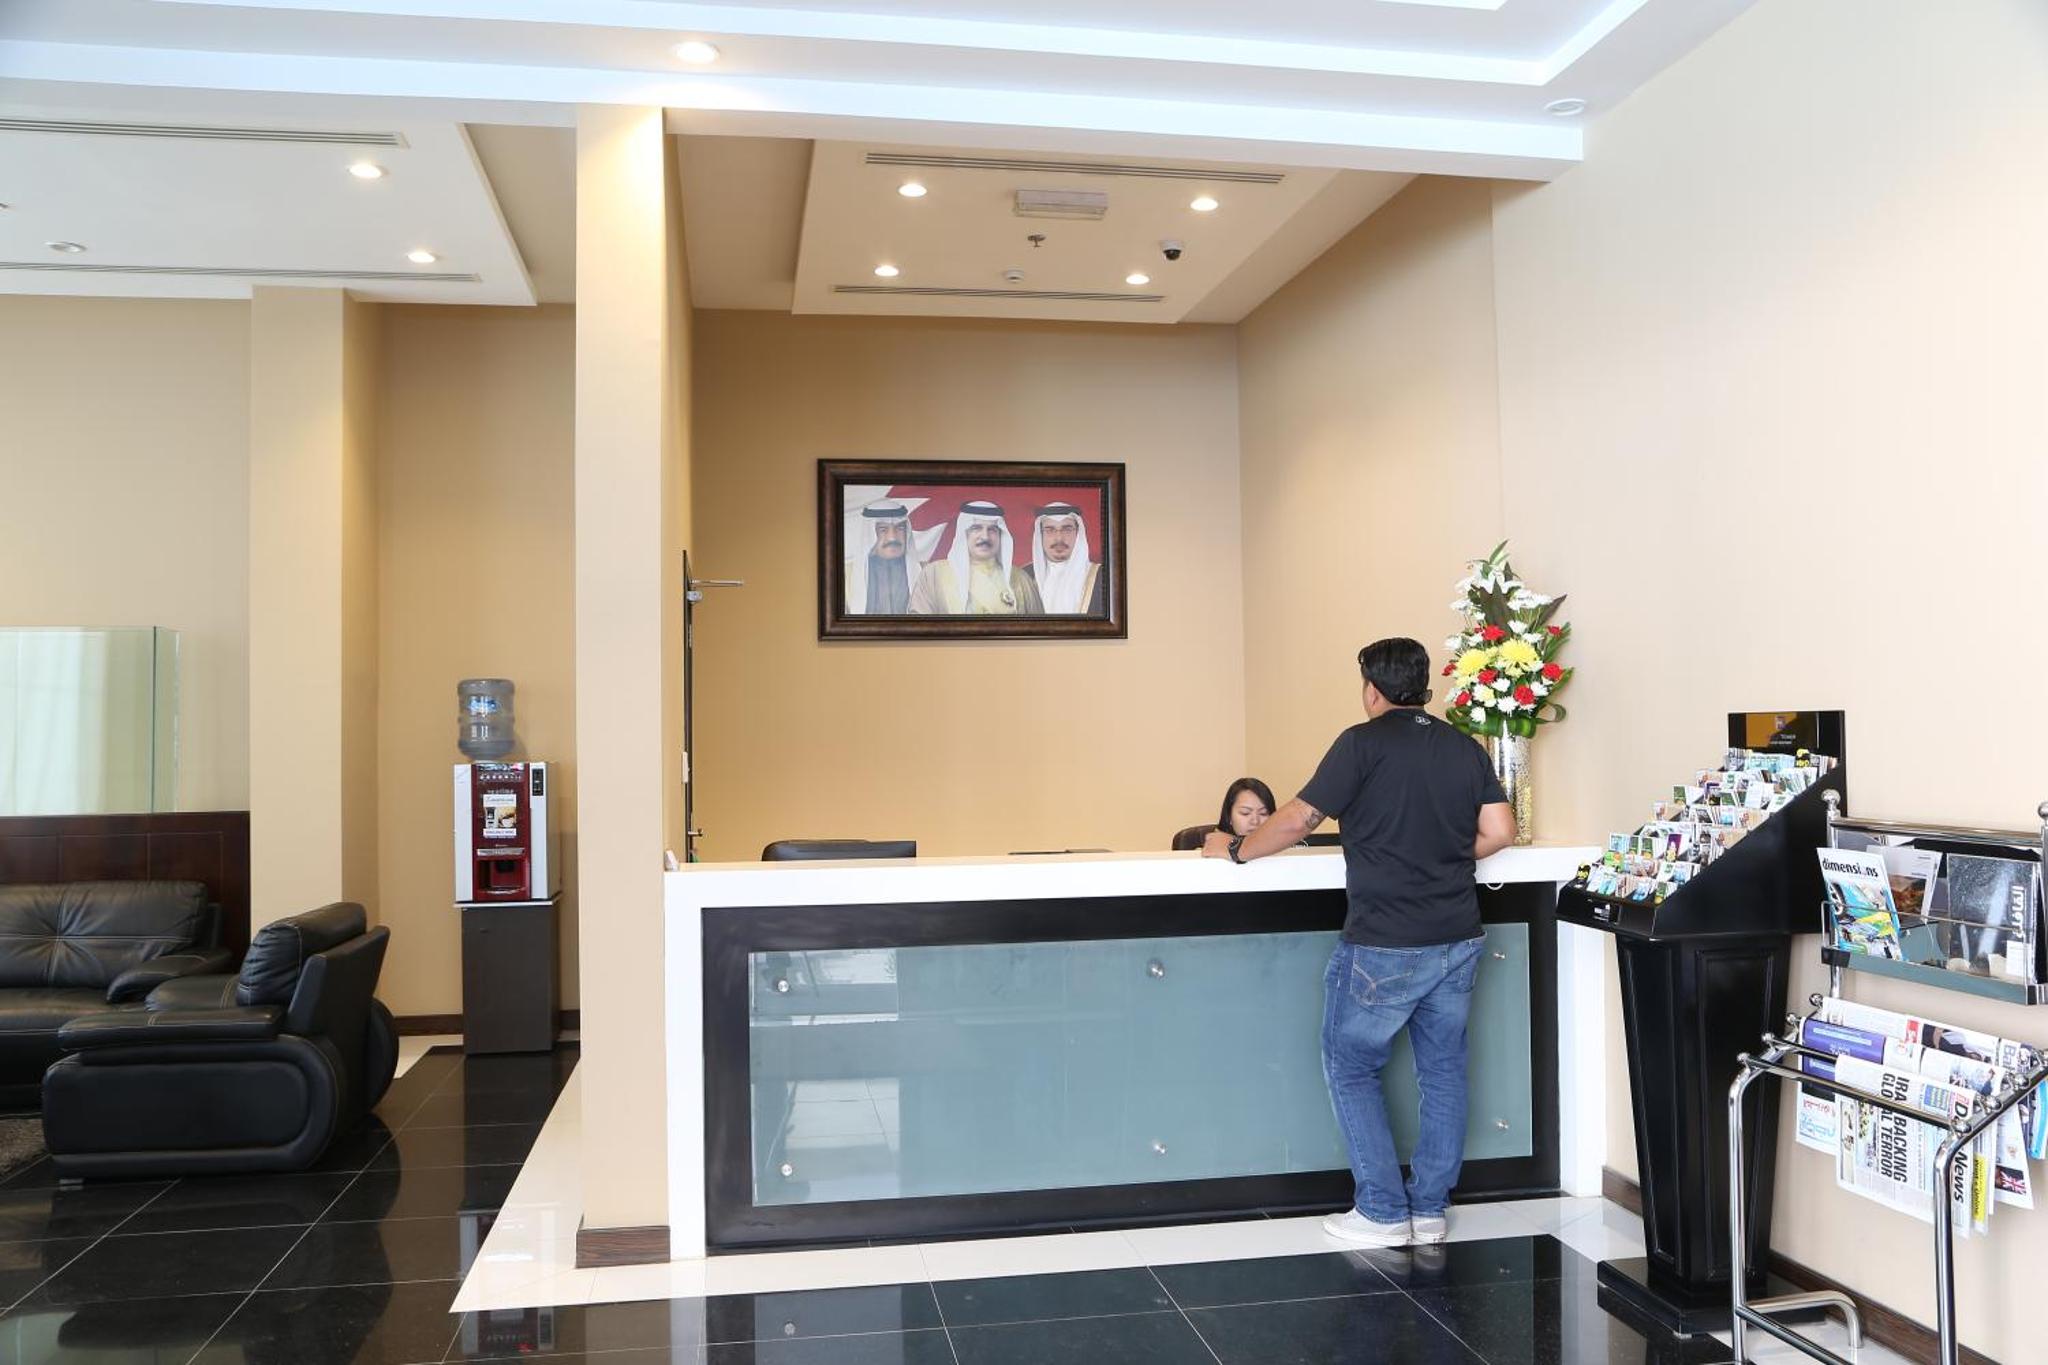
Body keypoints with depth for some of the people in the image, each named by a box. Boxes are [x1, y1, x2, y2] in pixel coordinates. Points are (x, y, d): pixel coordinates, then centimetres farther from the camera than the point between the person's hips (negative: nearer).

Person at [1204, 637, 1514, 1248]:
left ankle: (1381, 1213, 10)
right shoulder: (1466, 749, 7)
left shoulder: (1363, 743, -9)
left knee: (1352, 1069, 9)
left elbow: (1299, 818, -10)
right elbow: (1499, 832, 3)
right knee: (1443, 1070, 15)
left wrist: (1234, 850, 4)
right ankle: (1430, 1209, 21)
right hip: (1458, 940, 6)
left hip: (1384, 947, -6)